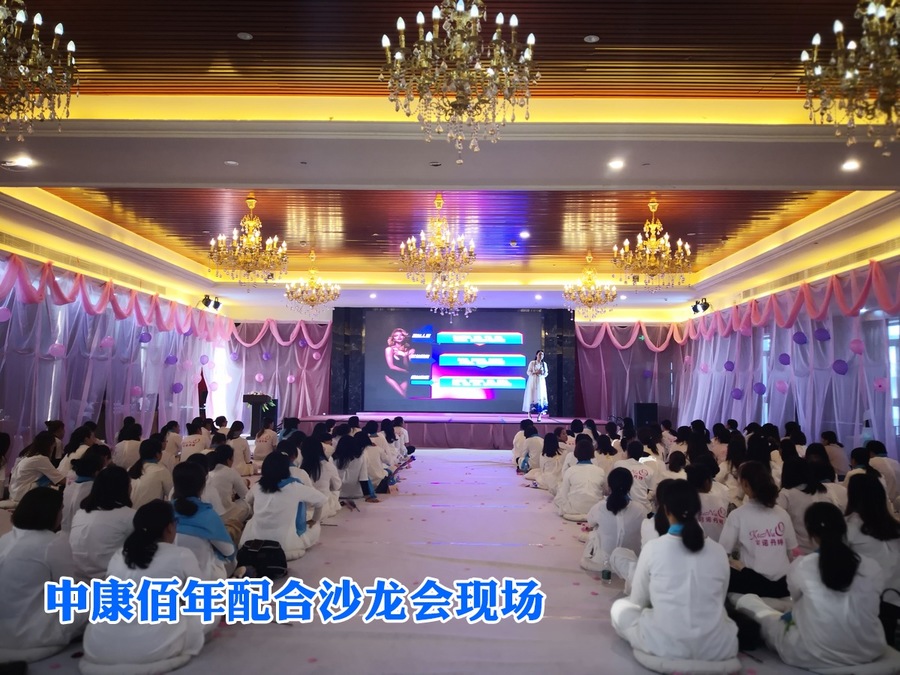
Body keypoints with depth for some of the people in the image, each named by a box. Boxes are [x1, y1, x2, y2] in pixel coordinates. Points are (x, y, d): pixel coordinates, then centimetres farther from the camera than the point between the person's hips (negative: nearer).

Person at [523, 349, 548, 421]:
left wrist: (543, 373, -12)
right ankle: (529, 415, -1)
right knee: (531, 397, -5)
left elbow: (546, 373, 9)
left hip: (541, 382, 2)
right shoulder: (532, 363, 0)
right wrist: (535, 372, -17)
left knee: (540, 397, -4)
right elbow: (528, 372, -2)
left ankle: (539, 416, -3)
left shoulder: (544, 364, 9)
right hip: (533, 382, -2)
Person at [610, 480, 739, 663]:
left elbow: (638, 600, 8)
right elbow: (719, 602, 15)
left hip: (664, 646, -4)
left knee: (619, 607, 21)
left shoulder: (653, 548, -6)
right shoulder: (719, 551, 1)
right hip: (716, 648, 4)